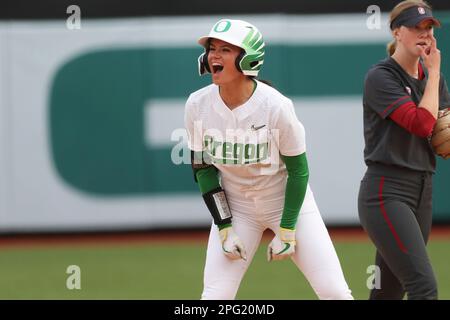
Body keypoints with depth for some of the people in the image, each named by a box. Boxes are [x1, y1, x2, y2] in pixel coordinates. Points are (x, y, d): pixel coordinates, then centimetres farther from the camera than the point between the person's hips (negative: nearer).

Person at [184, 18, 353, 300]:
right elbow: (204, 169, -2)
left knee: (335, 292, -7)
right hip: (235, 207, 2)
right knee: (215, 296, -7)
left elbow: (298, 170, -13)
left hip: (288, 202, -2)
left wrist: (287, 231, -13)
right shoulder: (198, 105, -14)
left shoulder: (277, 106, -24)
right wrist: (224, 227, -7)